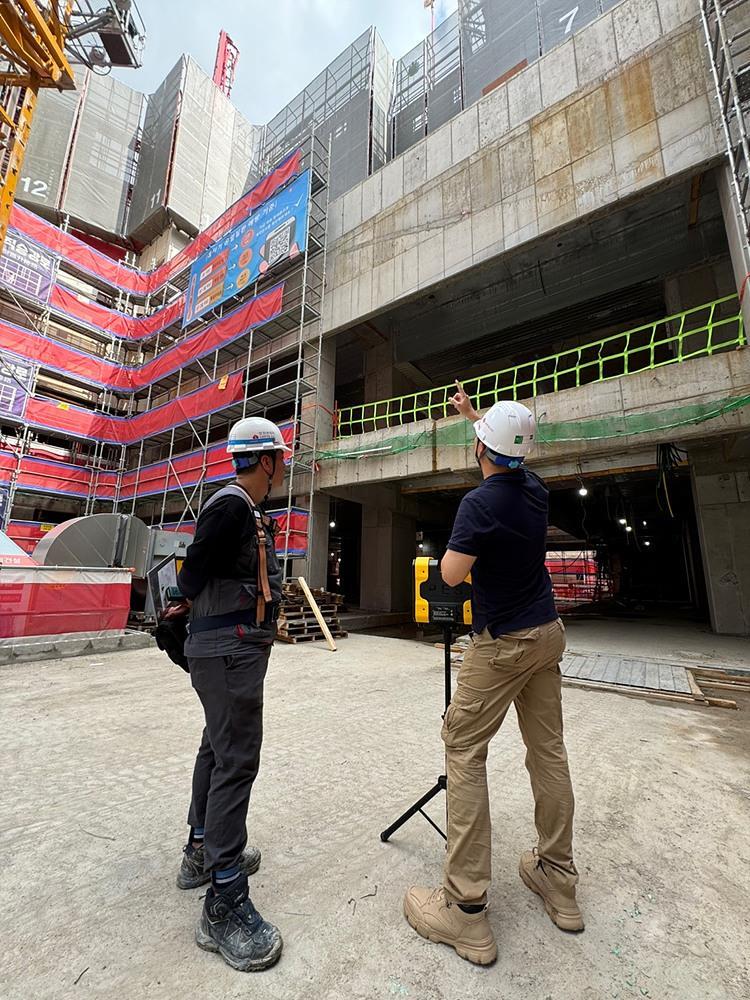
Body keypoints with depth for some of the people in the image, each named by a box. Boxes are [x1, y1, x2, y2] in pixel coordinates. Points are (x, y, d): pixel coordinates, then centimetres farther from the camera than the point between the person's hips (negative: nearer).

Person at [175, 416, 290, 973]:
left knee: (218, 748, 20)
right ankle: (225, 905, 10)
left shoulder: (245, 510, 13)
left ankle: (202, 853, 38)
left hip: (229, 650, 10)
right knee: (237, 761, -3)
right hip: (230, 651, -10)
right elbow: (192, 580, -20)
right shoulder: (231, 507, -17)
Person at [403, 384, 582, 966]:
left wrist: (457, 546, 3)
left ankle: (466, 909, 6)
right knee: (549, 750, 15)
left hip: (502, 644, -8)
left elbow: (451, 575, -18)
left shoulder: (480, 504, -20)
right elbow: (512, 450, 24)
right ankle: (560, 883, 29)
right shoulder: (536, 490, 3)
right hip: (548, 633, 8)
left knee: (464, 751, 1)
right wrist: (472, 413, 35)